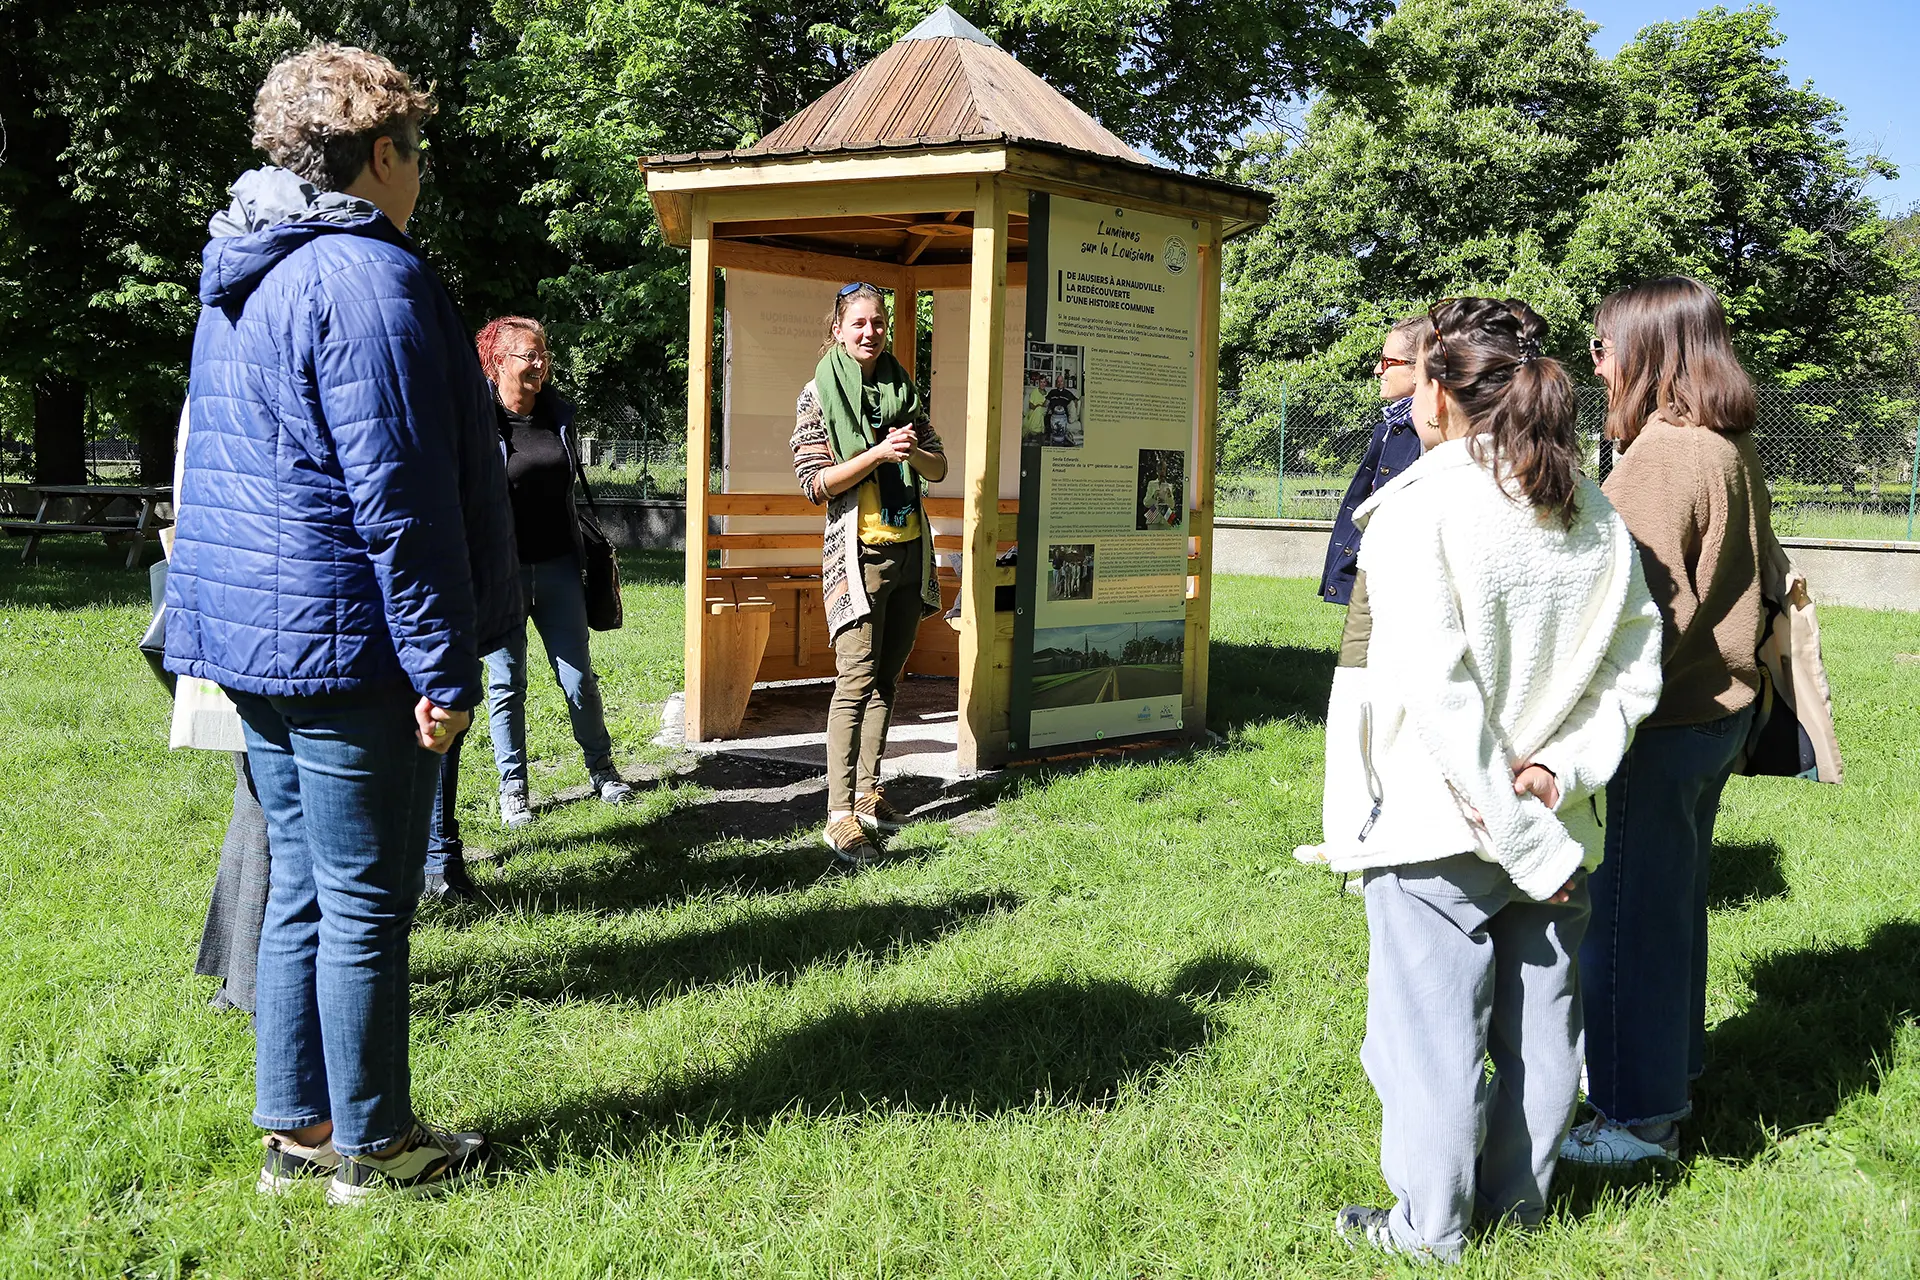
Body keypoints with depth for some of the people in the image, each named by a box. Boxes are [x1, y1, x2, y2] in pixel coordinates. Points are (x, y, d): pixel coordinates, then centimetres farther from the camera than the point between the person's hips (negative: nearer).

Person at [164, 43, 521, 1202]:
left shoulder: (241, 278, 16)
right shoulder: (367, 277, -15)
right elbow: (396, 494, -19)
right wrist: (444, 666, -16)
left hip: (252, 630, 9)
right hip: (343, 643, -9)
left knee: (305, 885, 16)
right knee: (366, 901, 1)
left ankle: (296, 1129, 24)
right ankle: (372, 1147, 12)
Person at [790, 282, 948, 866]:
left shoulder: (903, 390, 13)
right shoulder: (819, 394, -1)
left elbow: (939, 468, 14)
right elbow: (814, 481, -8)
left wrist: (913, 452, -9)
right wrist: (878, 452, -18)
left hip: (909, 549, 6)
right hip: (859, 551, -6)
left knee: (887, 676, 10)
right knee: (857, 679, -13)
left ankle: (867, 793, 19)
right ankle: (840, 817, -14)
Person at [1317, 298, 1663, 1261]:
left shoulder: (1419, 507, -16)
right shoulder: (1592, 511, 3)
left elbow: (1440, 693, -22)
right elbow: (1635, 665, 1)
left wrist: (1523, 839, -17)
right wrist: (1563, 767, -9)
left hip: (1440, 825, -6)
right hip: (1556, 825, 6)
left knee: (1432, 1030, 7)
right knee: (1538, 1020, 18)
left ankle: (1429, 1228, 20)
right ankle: (1516, 1200, 34)